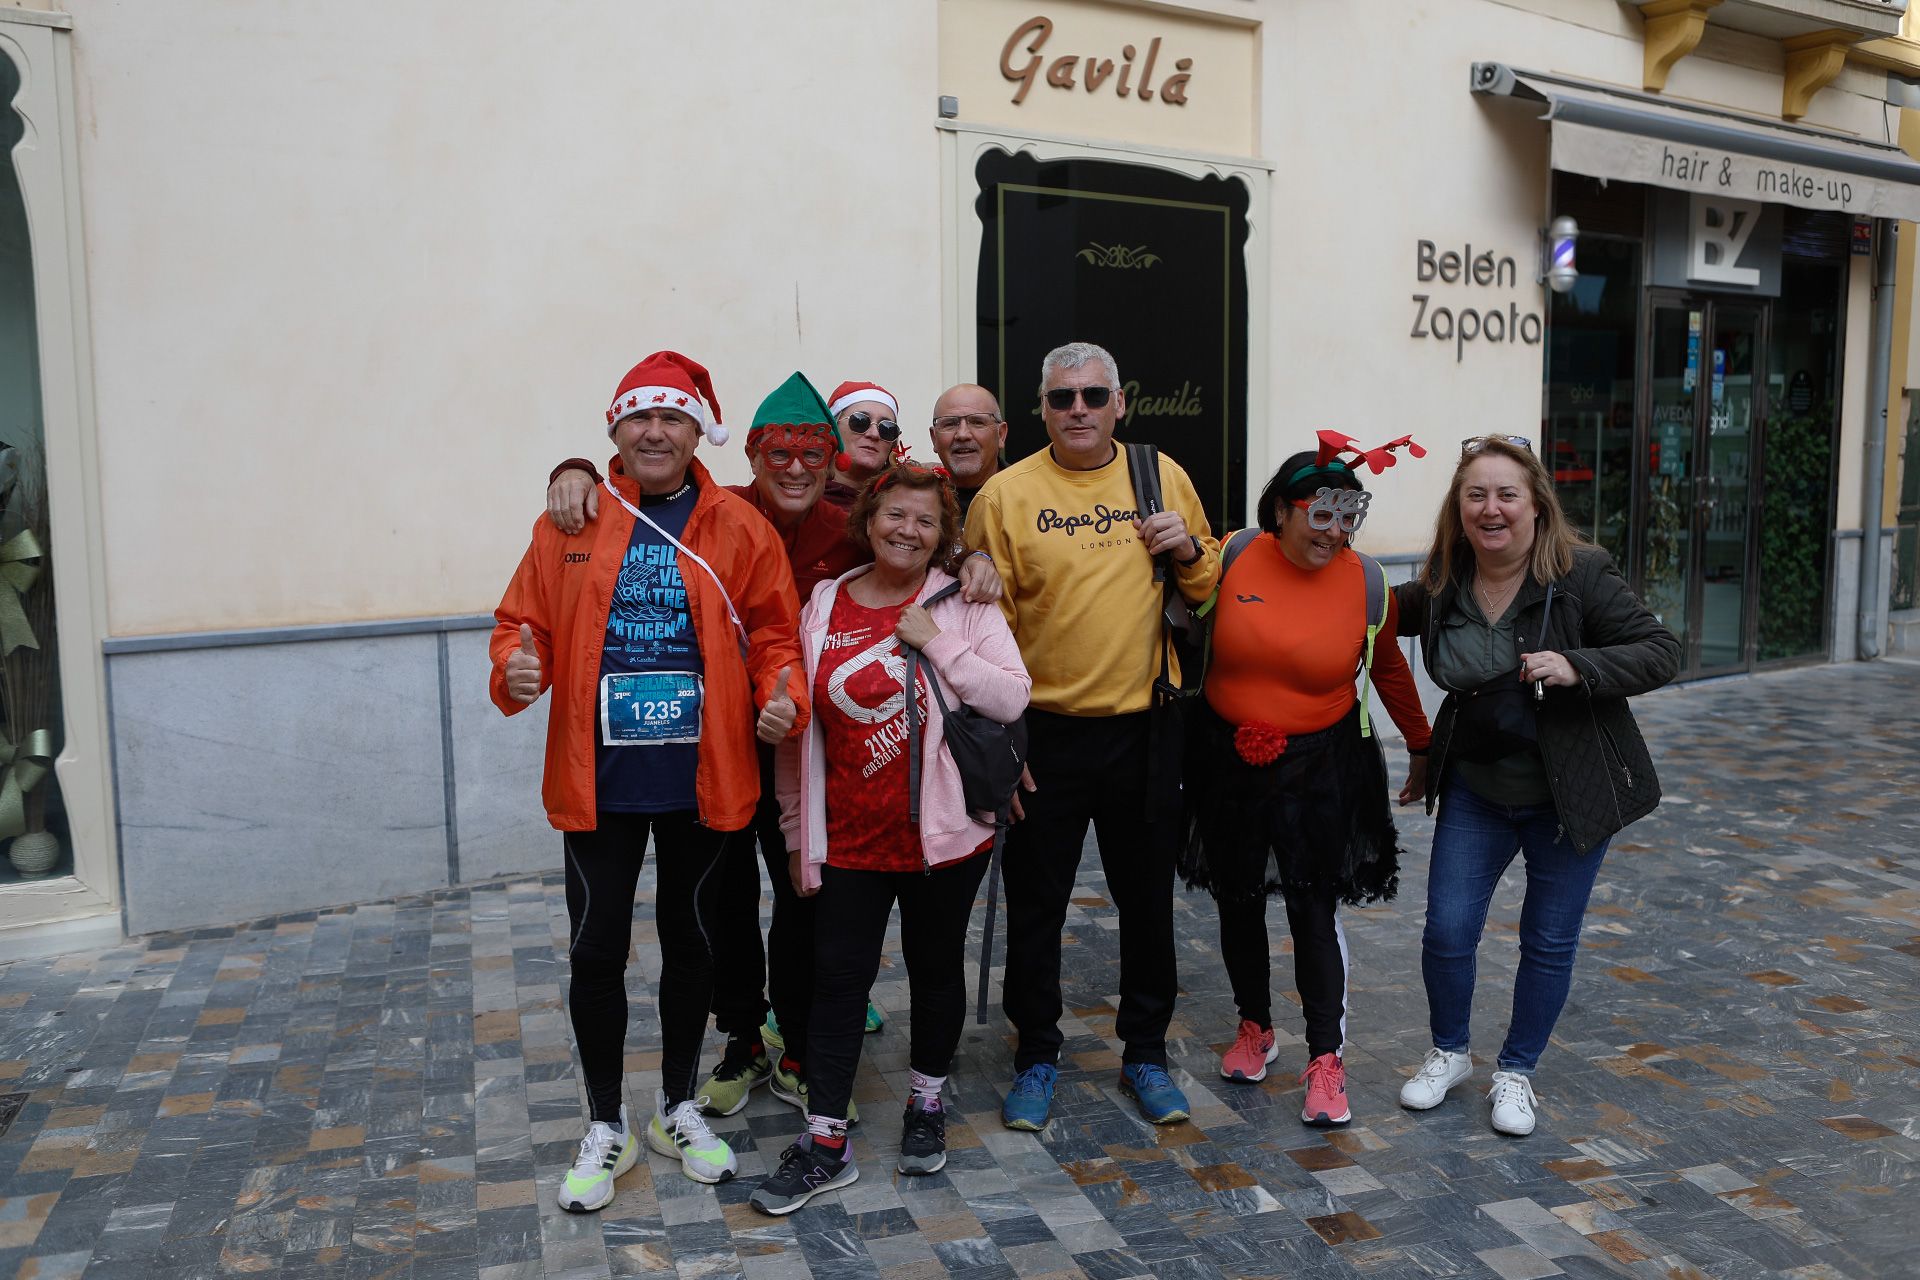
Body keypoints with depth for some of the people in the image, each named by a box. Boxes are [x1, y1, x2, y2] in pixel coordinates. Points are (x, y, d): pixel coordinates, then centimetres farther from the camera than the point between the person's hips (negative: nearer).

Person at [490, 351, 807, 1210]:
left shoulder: (739, 528, 0)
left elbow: (774, 632, 3)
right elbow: (522, 621, 4)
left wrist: (780, 697, -15)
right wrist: (516, 668, -17)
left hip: (702, 779, 1)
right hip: (599, 778, 0)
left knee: (691, 940, 15)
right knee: (597, 951, 6)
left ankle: (678, 1108, 35)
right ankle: (605, 1129, 27)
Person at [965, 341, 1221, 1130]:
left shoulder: (1163, 476, 4)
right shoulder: (1006, 493, -5)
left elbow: (1208, 587, 14)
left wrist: (1188, 549, -8)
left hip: (1143, 730, 2)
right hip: (1043, 736, -2)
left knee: (1147, 902, 14)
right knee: (1034, 907, 9)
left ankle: (1146, 1051, 33)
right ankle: (1037, 1056, 29)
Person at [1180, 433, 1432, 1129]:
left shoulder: (1365, 582, -7)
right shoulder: (1234, 557, -10)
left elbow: (1388, 670, 9)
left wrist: (1422, 747, 17)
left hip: (1321, 766, -1)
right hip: (1228, 760, 1)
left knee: (1314, 907, -1)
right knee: (1237, 898, 13)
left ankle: (1326, 1059, 13)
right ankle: (1255, 1026, 35)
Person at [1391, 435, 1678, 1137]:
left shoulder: (1580, 574, -16)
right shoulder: (1443, 586, -4)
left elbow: (1662, 650, -15)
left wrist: (1576, 668, -30)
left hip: (1570, 794, -3)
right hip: (1476, 790, 3)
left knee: (1549, 941, 9)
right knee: (1447, 929, 2)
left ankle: (1516, 1072, 30)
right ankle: (1449, 1052, 29)